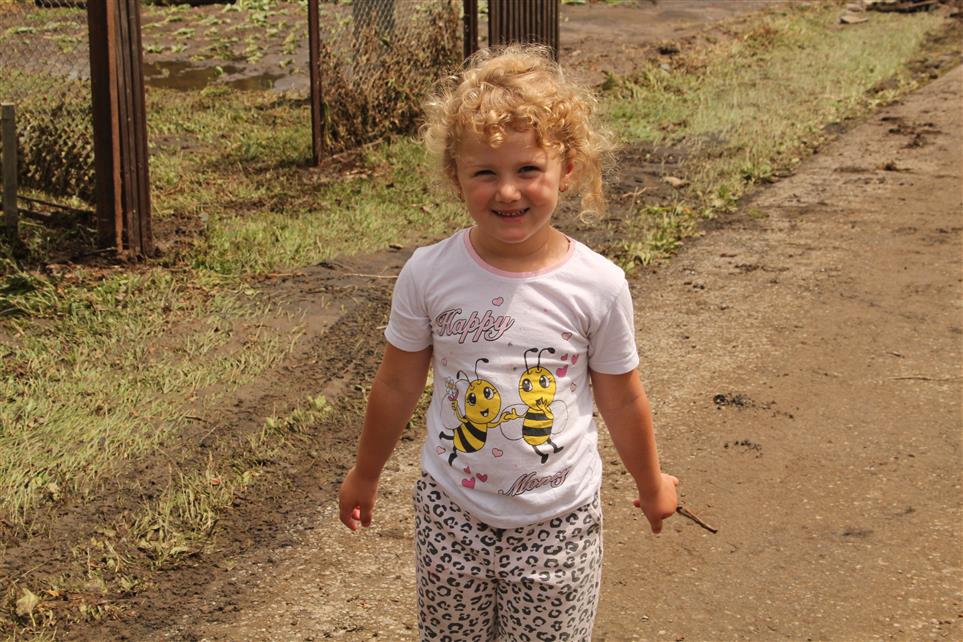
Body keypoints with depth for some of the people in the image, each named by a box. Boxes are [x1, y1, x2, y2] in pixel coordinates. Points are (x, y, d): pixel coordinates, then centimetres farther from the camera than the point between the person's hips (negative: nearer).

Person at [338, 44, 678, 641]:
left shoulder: (599, 285, -13)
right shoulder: (428, 274, -12)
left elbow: (622, 397, 2)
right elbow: (398, 385, 3)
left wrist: (652, 485, 14)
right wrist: (366, 474, 15)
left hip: (560, 523, -1)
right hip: (452, 515, 1)